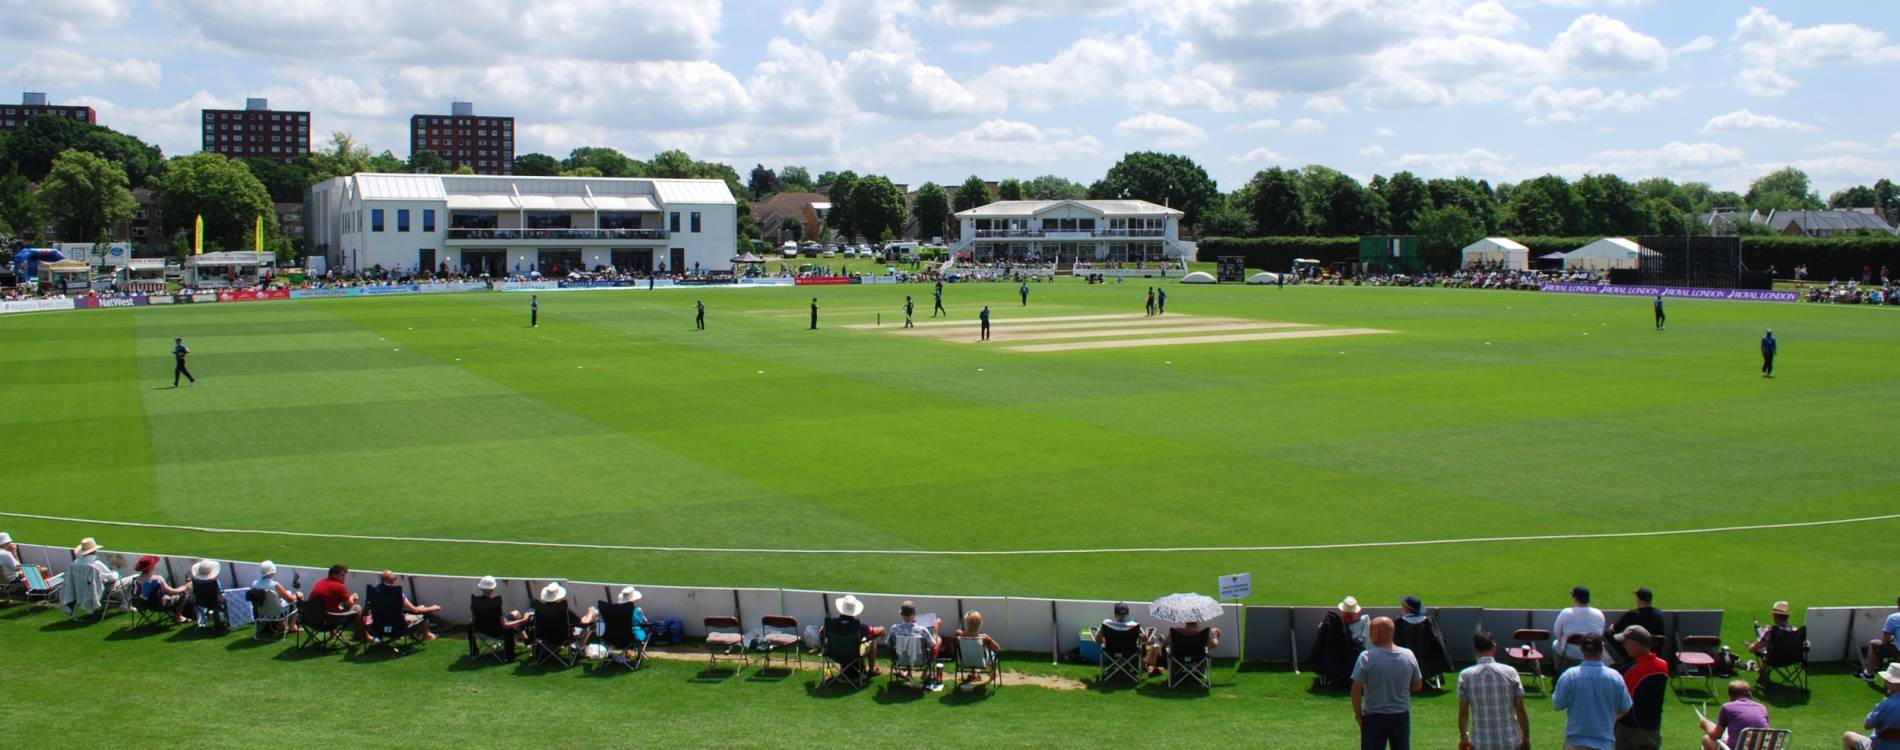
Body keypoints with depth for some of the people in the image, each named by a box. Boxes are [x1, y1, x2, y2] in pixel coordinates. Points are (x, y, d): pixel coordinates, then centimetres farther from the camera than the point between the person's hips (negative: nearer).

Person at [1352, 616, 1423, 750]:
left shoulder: (1367, 657, -17)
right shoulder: (1408, 655, -3)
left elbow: (1356, 689, -16)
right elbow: (1417, 686, 6)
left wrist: (1358, 714, -3)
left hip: (1374, 717, -4)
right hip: (1402, 716, 4)